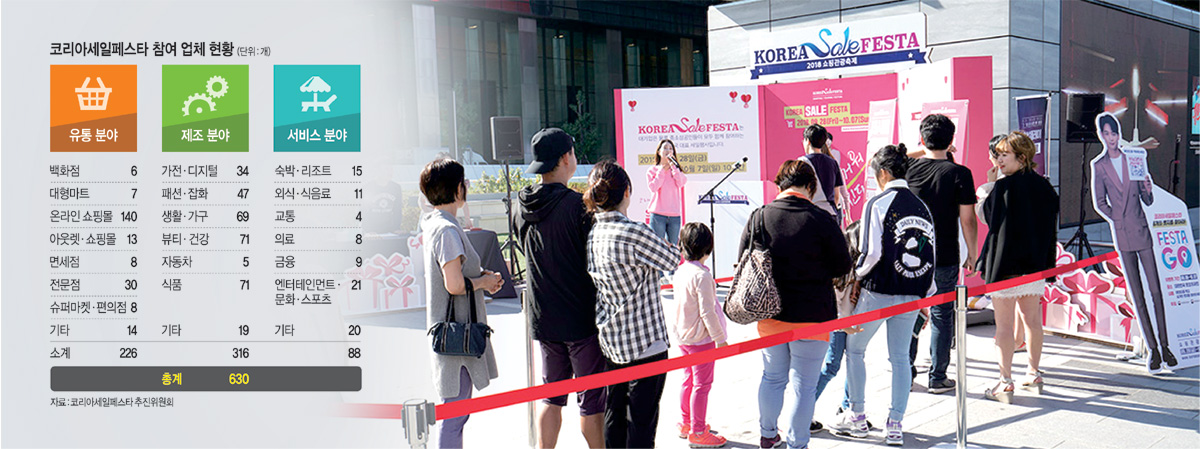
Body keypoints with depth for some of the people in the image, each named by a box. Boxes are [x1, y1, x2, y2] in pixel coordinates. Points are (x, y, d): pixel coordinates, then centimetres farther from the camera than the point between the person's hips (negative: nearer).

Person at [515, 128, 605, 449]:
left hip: (542, 317, 6)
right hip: (581, 317, -6)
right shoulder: (578, 205, -17)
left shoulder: (523, 207, 3)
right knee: (591, 397, 6)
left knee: (551, 395, 17)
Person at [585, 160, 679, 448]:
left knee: (614, 417, 17)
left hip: (609, 341, 7)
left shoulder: (591, 234, 1)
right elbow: (672, 260, -5)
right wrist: (668, 246, 14)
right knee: (642, 423, 2)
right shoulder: (634, 233, -20)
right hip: (644, 342, -7)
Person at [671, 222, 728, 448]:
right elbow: (707, 312, -22)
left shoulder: (680, 271, 1)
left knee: (688, 381, 20)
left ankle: (687, 423, 32)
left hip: (683, 336, 8)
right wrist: (720, 339, -15)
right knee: (702, 385, 2)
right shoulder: (702, 276, -23)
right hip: (701, 338, -8)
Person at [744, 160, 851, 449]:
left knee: (772, 377, 21)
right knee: (803, 384, 8)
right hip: (812, 316, -3)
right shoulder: (821, 220, -13)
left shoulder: (759, 217, -5)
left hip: (769, 315, 4)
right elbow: (842, 266, -6)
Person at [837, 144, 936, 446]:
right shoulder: (922, 206, 7)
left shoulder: (878, 204, -11)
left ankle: (857, 417, 19)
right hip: (912, 294, 5)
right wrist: (927, 297, 16)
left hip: (878, 292, -5)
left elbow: (872, 252, -17)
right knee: (900, 357, 12)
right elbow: (931, 253, 9)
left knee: (854, 348, 13)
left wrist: (857, 276, 2)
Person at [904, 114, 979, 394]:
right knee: (942, 315, 6)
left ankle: (905, 371, 21)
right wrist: (972, 255, 3)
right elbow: (967, 220, -9)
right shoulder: (959, 173, -10)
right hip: (945, 258, -3)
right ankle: (937, 378, 11)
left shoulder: (910, 168, -3)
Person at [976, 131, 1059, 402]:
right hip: (1035, 264, 7)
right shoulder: (1044, 187, 6)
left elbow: (988, 215, -11)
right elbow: (1052, 227, 13)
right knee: (1033, 321, 17)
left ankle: (1005, 384, 2)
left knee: (1004, 326, -1)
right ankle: (1034, 375, 29)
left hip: (1005, 264, -7)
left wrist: (990, 185, -2)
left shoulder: (1004, 186, -17)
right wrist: (1046, 263, 18)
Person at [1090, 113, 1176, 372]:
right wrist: (1119, 219, -2)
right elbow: (1099, 202, 8)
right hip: (1121, 234, -1)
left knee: (1156, 289, -2)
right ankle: (1152, 349, 7)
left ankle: (1164, 345, 6)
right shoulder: (1098, 165, 4)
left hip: (1141, 229, 1)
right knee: (1136, 295, 2)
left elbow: (1147, 200, 10)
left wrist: (1149, 190, -11)